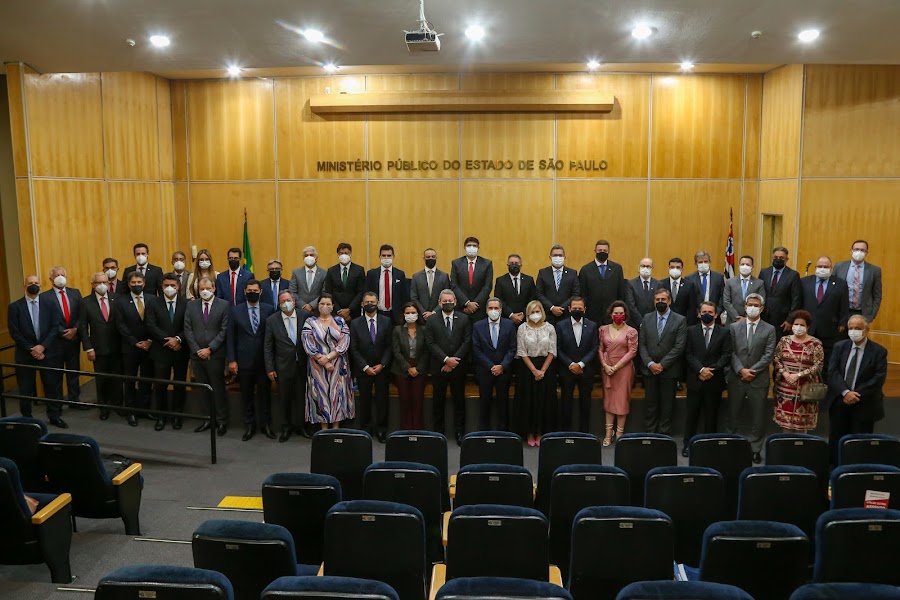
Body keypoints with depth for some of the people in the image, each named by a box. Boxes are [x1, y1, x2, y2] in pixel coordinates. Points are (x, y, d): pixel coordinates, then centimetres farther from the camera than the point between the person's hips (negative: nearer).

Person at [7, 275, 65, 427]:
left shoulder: (49, 304, 3)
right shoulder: (15, 307, 0)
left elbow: (55, 327, -3)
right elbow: (14, 332, -4)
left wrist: (43, 346, -12)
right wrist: (31, 349, -11)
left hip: (48, 352, 1)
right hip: (25, 354, -1)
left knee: (53, 385, 5)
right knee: (26, 389, 9)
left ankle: (55, 416, 17)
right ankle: (27, 419, 22)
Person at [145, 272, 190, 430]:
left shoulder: (186, 304, -2)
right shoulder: (154, 305, 0)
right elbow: (151, 326, -8)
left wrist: (178, 339, -21)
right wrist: (168, 340, -17)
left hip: (181, 351, 0)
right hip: (161, 351, 0)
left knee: (180, 385, 9)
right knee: (160, 385, 5)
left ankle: (177, 416, 23)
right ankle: (161, 416, 19)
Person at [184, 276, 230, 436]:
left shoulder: (224, 305, -3)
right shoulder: (191, 306, 7)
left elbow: (224, 330, -8)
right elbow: (188, 330, 4)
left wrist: (209, 349, -12)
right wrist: (197, 350, -6)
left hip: (215, 355, -3)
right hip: (197, 355, 3)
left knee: (218, 388, 2)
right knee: (204, 388, 10)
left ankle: (222, 421, 12)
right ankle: (208, 419, 20)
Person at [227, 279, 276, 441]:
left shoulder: (269, 309, 0)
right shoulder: (236, 311, 2)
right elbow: (230, 337, 1)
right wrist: (231, 360, -4)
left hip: (264, 359, 0)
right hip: (244, 360, 0)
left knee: (265, 393, 8)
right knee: (246, 395, 9)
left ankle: (265, 424, 22)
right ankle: (249, 426, 21)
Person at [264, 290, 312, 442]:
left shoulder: (305, 316, -3)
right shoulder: (272, 320, -3)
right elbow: (268, 347, 0)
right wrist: (270, 368, -3)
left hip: (303, 365, 0)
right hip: (283, 366, 0)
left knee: (302, 396, 8)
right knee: (285, 398, 9)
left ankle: (300, 424, 25)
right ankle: (287, 426, 26)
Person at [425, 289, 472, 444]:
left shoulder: (464, 319, 3)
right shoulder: (431, 321, 2)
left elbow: (467, 342, -3)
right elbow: (431, 344, -4)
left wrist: (454, 360, -11)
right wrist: (446, 359, -14)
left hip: (458, 367, 0)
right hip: (438, 367, 0)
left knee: (459, 400, 7)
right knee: (438, 401, 7)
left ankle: (459, 432, 16)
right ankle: (438, 431, 17)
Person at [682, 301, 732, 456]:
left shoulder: (724, 333, 5)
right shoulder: (691, 331, 5)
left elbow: (726, 356, -1)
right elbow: (688, 354, -1)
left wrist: (711, 370, -12)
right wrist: (701, 369, -13)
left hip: (714, 381, 0)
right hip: (695, 379, 0)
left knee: (711, 415, 7)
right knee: (691, 414, 5)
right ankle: (687, 444, 13)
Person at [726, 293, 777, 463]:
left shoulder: (769, 329, 3)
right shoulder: (734, 327, 6)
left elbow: (768, 355, -4)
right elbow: (731, 352, 0)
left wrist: (752, 371, -13)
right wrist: (741, 370, -13)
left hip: (758, 379, -1)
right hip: (736, 378, 1)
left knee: (758, 416, 4)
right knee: (733, 414, 8)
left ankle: (755, 449, 14)